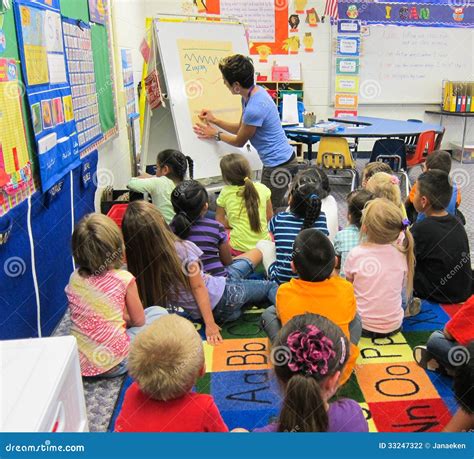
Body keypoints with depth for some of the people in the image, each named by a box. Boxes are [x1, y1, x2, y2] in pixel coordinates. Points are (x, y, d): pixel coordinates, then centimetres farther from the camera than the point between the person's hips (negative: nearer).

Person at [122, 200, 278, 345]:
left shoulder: (138, 266, -15)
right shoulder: (183, 250, -26)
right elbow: (198, 287, -20)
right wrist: (210, 324, -12)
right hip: (224, 298, -5)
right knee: (270, 286, 11)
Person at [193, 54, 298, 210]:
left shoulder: (255, 108, -28)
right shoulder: (253, 93, 3)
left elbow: (239, 141, -9)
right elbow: (241, 128, 17)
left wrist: (215, 134, 6)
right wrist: (215, 120, 14)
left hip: (278, 165, -10)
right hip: (281, 159, 10)